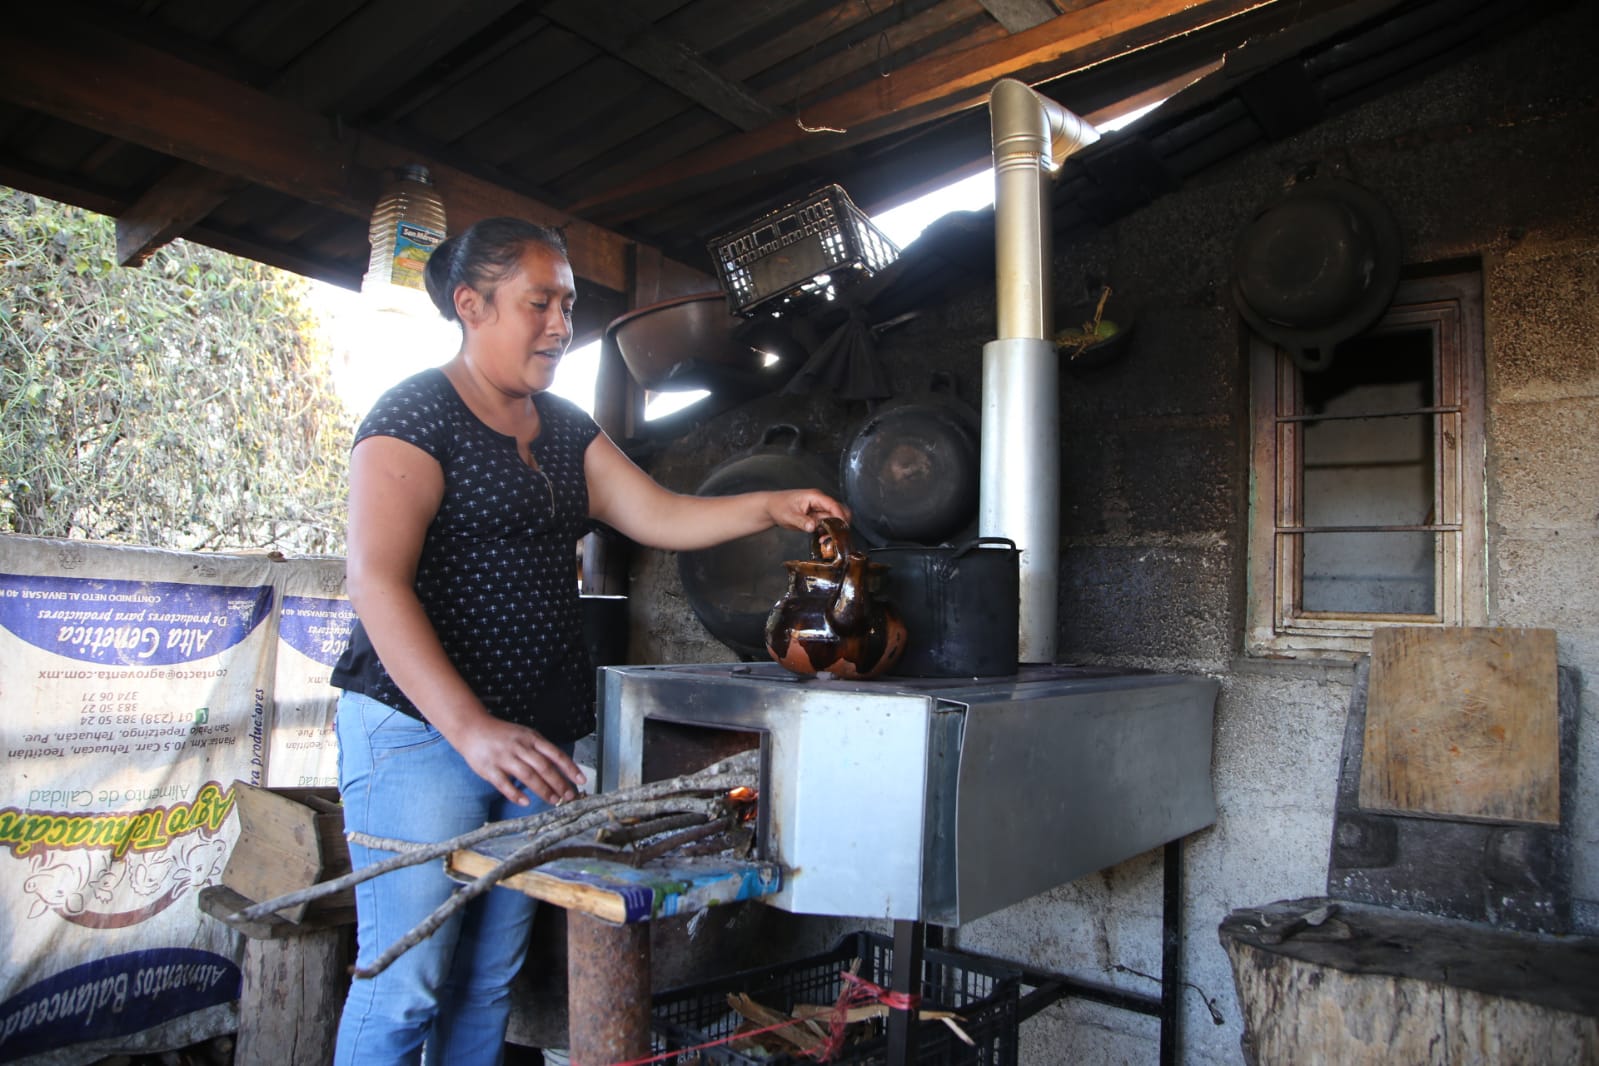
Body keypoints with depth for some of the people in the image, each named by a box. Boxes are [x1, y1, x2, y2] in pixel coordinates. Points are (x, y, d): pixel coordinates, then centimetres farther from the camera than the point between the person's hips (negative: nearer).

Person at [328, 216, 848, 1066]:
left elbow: (659, 516, 11)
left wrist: (768, 508, -6)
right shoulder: (417, 414, -8)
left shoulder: (566, 429, 15)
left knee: (490, 978, 13)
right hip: (423, 731, -7)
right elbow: (376, 581, -18)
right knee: (404, 983, -1)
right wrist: (471, 729, -27)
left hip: (532, 739, 7)